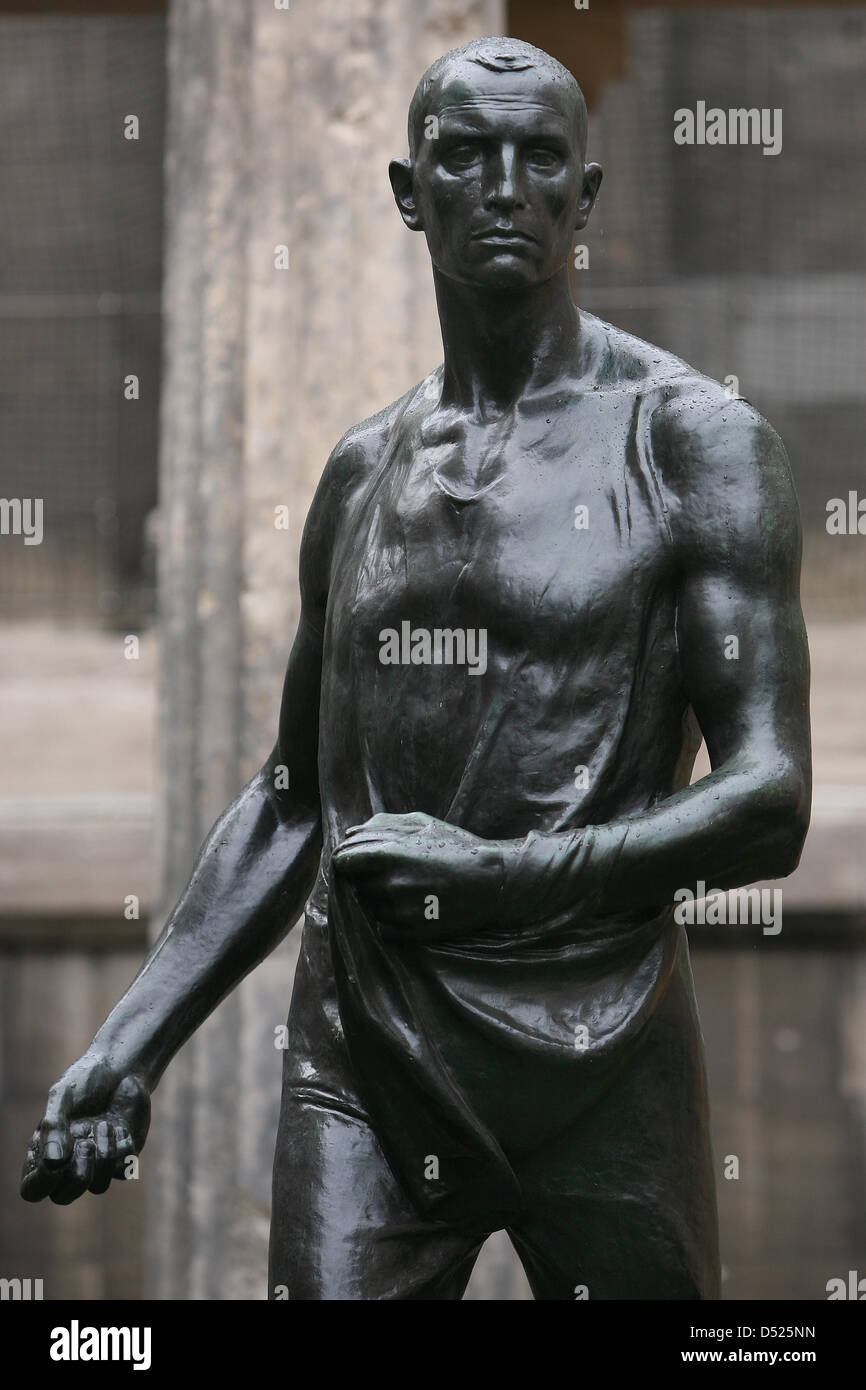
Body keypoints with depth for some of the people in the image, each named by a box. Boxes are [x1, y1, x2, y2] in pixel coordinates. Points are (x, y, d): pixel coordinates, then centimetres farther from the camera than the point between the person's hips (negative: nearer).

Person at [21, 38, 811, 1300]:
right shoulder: (364, 473, 13)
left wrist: (503, 872, -22)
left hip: (600, 1065, -3)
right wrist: (131, 1041, 11)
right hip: (362, 1055, 3)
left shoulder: (692, 441, -3)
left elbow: (769, 803, -11)